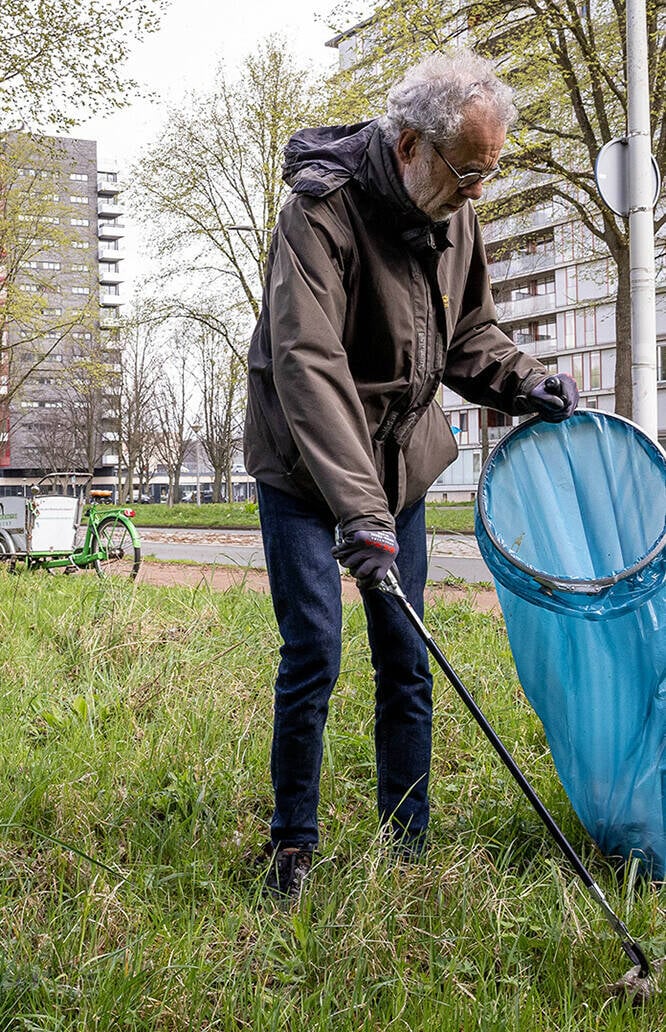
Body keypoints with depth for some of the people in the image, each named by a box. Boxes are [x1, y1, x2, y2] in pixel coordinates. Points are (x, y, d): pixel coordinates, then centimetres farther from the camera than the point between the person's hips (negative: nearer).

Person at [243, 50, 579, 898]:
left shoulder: (453, 220, -1)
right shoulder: (321, 211, -23)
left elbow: (468, 334, 14)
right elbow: (307, 364, -34)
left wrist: (524, 383, -7)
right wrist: (358, 510, -42)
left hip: (399, 468, 6)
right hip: (304, 473, -6)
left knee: (406, 662, 7)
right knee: (313, 655, -7)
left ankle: (408, 844, 20)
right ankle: (293, 843, 13)